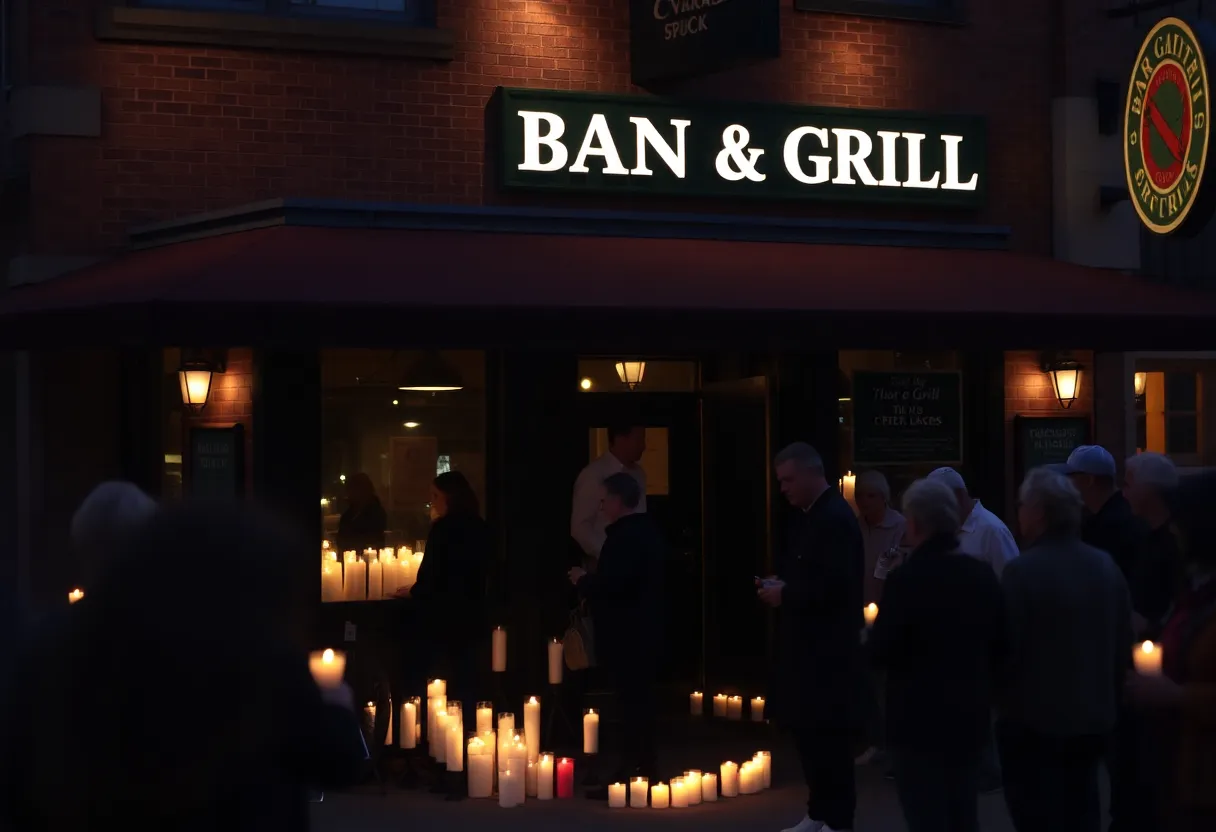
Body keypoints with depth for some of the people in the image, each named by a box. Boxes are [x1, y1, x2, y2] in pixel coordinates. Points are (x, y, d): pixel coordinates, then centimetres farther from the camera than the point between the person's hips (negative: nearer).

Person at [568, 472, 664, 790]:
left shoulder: (623, 536, -18)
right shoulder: (647, 531, 13)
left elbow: (611, 583, -28)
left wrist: (582, 581, -9)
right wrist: (591, 581, 17)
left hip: (625, 635, -10)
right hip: (644, 631, 10)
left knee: (631, 703, -7)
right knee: (639, 702, 14)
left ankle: (631, 777, -5)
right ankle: (641, 772, 21)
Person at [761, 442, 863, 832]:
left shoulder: (837, 518, -17)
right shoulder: (803, 515, 12)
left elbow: (836, 585, -24)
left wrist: (786, 594, -17)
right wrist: (779, 581, 3)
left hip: (829, 647, -9)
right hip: (803, 642, 9)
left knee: (829, 733, -3)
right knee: (805, 728, 13)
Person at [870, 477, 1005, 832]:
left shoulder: (906, 578, -17)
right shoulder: (983, 575, 3)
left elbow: (881, 652, -15)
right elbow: (1000, 647, 9)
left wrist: (872, 637, 6)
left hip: (920, 719, -6)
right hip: (970, 715, 6)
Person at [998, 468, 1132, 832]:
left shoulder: (1023, 570, -18)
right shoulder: (1107, 566, 2)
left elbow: (1006, 645, -16)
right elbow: (1124, 643, 8)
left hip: (1034, 717, -6)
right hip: (1094, 715, 6)